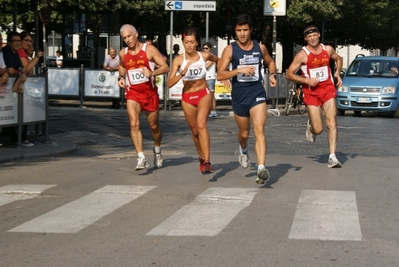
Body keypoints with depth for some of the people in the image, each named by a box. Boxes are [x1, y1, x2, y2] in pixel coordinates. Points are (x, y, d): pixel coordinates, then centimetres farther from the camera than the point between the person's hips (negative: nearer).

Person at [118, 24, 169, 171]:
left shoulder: (149, 50, -8)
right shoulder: (123, 53, 3)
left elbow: (165, 67, -11)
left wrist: (152, 73, -28)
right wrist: (121, 77, 6)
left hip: (150, 93, -1)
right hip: (132, 93, 1)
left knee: (154, 125, 13)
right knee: (134, 124, -20)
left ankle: (157, 150, 41)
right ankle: (141, 158, -21)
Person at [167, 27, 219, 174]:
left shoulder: (205, 56, -9)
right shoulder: (178, 60, -13)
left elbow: (218, 60, 15)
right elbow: (170, 83, -20)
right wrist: (183, 73, -33)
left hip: (204, 94, -1)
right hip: (187, 97, 2)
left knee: (201, 124, -25)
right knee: (195, 131, 15)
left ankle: (207, 162, -30)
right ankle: (202, 158, 40)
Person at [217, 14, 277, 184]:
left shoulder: (260, 47, 3)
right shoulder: (230, 50, -5)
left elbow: (270, 62, 24)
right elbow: (220, 75, -10)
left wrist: (272, 75, 4)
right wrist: (239, 70, -23)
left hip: (257, 92, 0)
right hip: (239, 94, 0)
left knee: (259, 129, -17)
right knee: (244, 132, 16)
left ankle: (261, 168, -25)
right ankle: (243, 150, 52)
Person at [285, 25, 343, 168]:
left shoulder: (328, 49, 4)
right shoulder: (302, 55, -8)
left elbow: (338, 59, 25)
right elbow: (289, 74, -7)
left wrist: (337, 73, 8)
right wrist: (307, 80, -17)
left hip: (328, 89, 2)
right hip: (311, 92, -2)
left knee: (331, 122, -13)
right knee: (318, 129, -4)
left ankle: (332, 157, -11)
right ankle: (310, 126, 35)